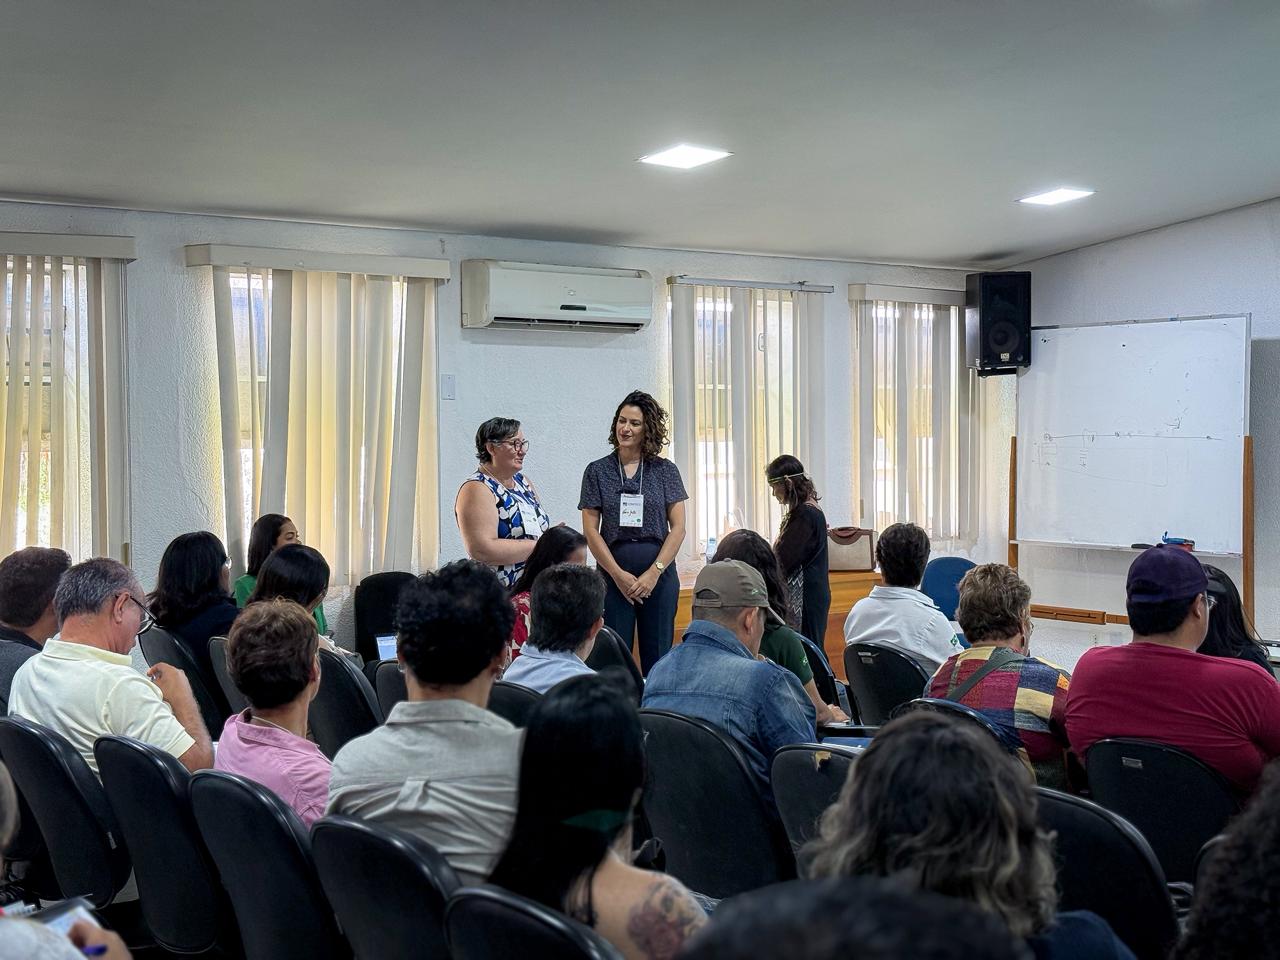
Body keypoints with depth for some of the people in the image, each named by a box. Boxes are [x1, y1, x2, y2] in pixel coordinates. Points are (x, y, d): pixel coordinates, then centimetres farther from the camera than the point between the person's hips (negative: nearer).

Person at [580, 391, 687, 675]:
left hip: (659, 575, 0)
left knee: (657, 659, 4)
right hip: (614, 575, 0)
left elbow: (678, 527, 1)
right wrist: (619, 575, -8)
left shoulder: (665, 470, 6)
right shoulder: (597, 471, 5)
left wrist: (654, 572, -10)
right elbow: (590, 530, 0)